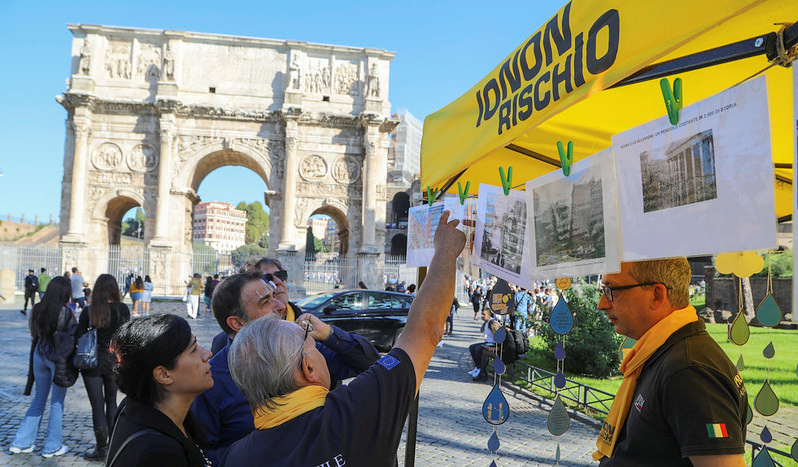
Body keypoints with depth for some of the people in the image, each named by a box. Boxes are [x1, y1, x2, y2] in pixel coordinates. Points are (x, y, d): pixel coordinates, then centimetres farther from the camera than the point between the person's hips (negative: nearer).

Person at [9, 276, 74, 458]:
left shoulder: (36, 310, 0)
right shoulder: (66, 313, -18)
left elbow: (34, 334, 11)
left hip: (40, 354, 5)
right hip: (59, 358, -5)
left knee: (39, 399, 19)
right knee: (57, 402, 7)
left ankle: (21, 442, 22)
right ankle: (52, 446, 16)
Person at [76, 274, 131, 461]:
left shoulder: (88, 311, -10)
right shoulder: (123, 309, -8)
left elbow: (79, 338, -7)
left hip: (92, 363, -2)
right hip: (115, 361, 2)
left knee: (97, 406, 6)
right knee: (112, 402, 18)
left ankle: (101, 449, 14)